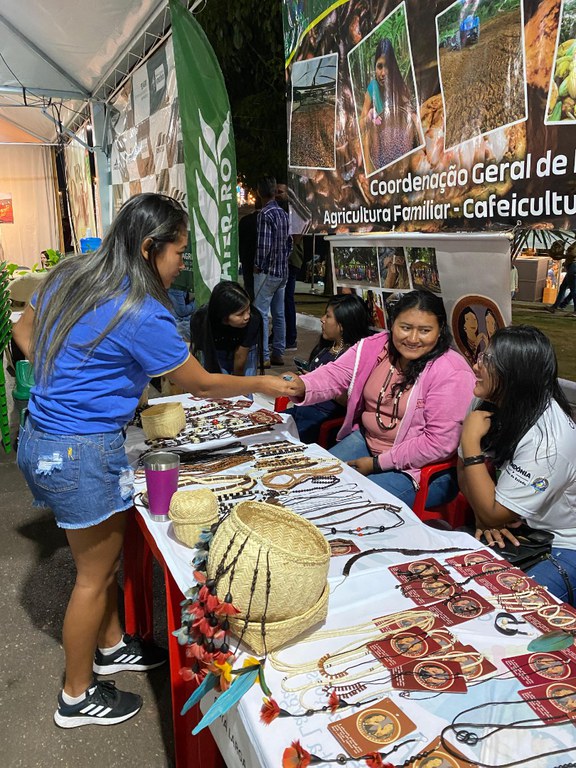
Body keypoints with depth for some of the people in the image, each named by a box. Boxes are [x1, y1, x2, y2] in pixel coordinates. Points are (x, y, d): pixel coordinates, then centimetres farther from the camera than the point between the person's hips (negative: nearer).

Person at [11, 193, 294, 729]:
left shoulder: (71, 275, 4)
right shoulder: (142, 314, -21)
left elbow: (24, 335, 16)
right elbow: (201, 385, -11)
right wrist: (262, 384, 4)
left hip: (43, 435, 9)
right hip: (82, 452, -9)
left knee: (106, 549, 23)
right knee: (95, 573, 9)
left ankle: (111, 647, 44)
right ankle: (77, 698, 29)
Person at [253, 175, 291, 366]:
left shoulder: (265, 214, -13)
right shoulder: (284, 214, 11)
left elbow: (264, 245, -19)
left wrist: (258, 265, -7)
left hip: (267, 272, -8)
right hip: (282, 271, 8)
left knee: (261, 313, -5)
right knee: (279, 313, 10)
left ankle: (264, 356, -6)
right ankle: (278, 354, 16)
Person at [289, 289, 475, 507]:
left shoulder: (452, 373, -21)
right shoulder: (375, 346, -3)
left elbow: (439, 443, -22)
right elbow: (335, 375, -6)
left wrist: (378, 463, -17)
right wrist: (301, 387, -30)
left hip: (419, 469, -6)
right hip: (365, 440, 6)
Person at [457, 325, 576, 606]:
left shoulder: (547, 439, -30)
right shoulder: (488, 403, -7)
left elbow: (493, 515, -23)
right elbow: (464, 469, 4)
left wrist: (470, 440, -25)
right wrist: (484, 516, -14)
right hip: (516, 531, 7)